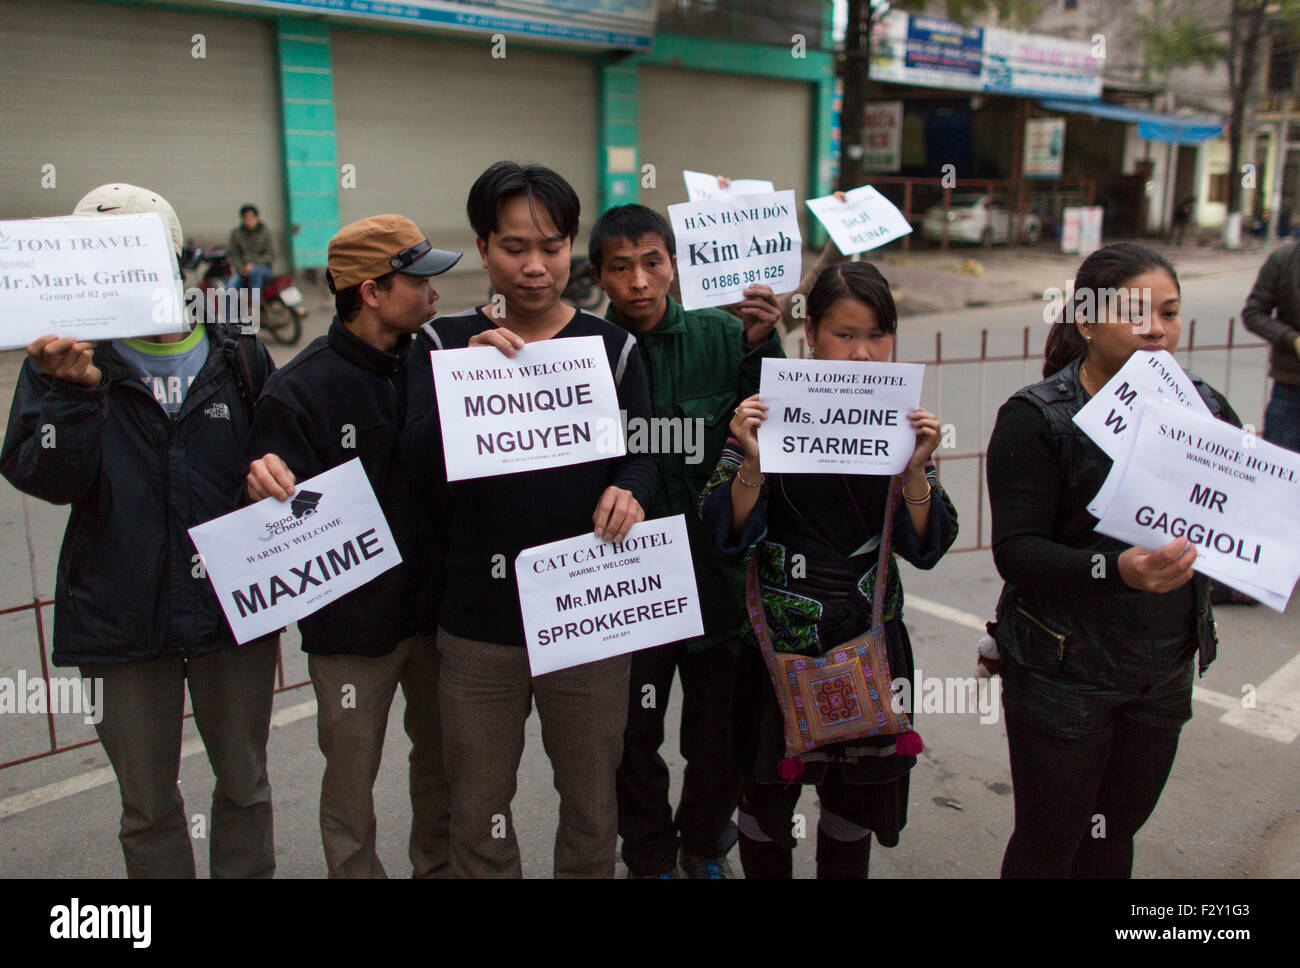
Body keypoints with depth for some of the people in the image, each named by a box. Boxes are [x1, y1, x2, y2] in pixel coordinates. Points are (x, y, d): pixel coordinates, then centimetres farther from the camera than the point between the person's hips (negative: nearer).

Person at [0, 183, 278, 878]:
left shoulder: (240, 360, 3)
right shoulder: (62, 365, 0)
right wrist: (71, 393, -24)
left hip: (235, 611, 1)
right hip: (122, 619, 0)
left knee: (244, 786, 17)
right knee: (147, 805, 15)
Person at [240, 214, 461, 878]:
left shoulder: (430, 368, 0)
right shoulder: (299, 389, -13)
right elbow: (285, 514, -15)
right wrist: (275, 495, -36)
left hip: (437, 606, 5)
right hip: (352, 622, -4)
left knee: (445, 758, 19)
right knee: (351, 779, 11)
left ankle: (440, 866, 41)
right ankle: (357, 870, 35)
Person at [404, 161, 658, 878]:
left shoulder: (610, 347, 2)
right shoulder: (447, 341, 1)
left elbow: (641, 453, 2)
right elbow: (423, 460, -8)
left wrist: (627, 491, -21)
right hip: (479, 618, 0)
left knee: (591, 805, 16)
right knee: (478, 811, 15)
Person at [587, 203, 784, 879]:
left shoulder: (721, 338, -4)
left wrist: (761, 348, -18)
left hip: (719, 577, 1)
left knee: (720, 737, 17)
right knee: (633, 738, 15)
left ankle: (706, 846, 45)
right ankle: (649, 856, 42)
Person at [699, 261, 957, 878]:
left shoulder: (902, 420, -1)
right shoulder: (771, 410, -9)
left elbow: (926, 548, -3)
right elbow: (730, 536, -11)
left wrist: (914, 470, -19)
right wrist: (753, 461, -28)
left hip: (871, 636, 3)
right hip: (782, 639, -2)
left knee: (856, 793, 17)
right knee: (768, 793, 12)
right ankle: (765, 870, 37)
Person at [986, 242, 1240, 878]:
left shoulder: (1204, 409, 1)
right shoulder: (1035, 419, -14)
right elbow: (1015, 551, -21)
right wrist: (1114, 568, -37)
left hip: (1164, 673, 5)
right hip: (1062, 674, -4)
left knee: (1115, 835, 19)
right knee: (1048, 846, 9)